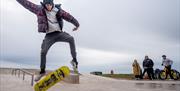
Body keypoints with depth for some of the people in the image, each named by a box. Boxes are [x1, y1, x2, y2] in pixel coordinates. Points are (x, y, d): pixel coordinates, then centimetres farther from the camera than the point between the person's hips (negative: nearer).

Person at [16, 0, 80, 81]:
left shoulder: (58, 10, -1)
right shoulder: (39, 9, 0)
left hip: (59, 33, 0)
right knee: (43, 52, -5)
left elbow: (68, 16, -1)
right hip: (49, 35, 1)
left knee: (71, 39, -25)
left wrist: (77, 24, -3)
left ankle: (74, 60, -16)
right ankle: (42, 71, 13)